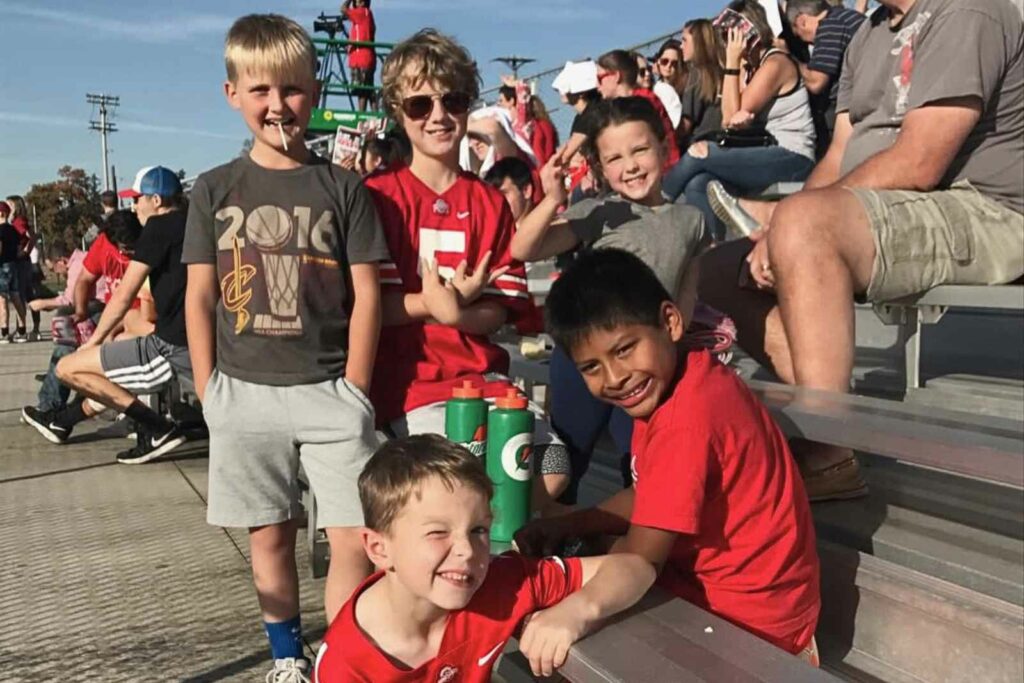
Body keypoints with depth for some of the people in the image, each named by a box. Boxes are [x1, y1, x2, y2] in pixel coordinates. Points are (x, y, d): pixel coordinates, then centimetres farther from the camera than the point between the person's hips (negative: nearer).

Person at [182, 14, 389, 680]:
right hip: (244, 392, 2)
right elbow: (199, 297, 6)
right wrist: (208, 391, 2)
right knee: (270, 535, 13)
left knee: (355, 539, -3)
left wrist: (354, 389, -5)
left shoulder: (343, 187, 1)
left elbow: (366, 294, -1)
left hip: (329, 390, -1)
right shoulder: (214, 189, 5)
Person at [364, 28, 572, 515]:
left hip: (482, 374, 4)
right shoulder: (379, 197, 0)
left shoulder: (490, 203, 11)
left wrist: (454, 310, -16)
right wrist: (435, 301, -19)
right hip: (408, 380, -4)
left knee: (551, 465, -13)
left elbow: (500, 312, 4)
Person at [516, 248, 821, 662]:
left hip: (747, 623, -9)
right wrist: (568, 525, -2)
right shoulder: (673, 385, 0)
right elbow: (649, 500, 11)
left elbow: (640, 560, -23)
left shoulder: (686, 421, -29)